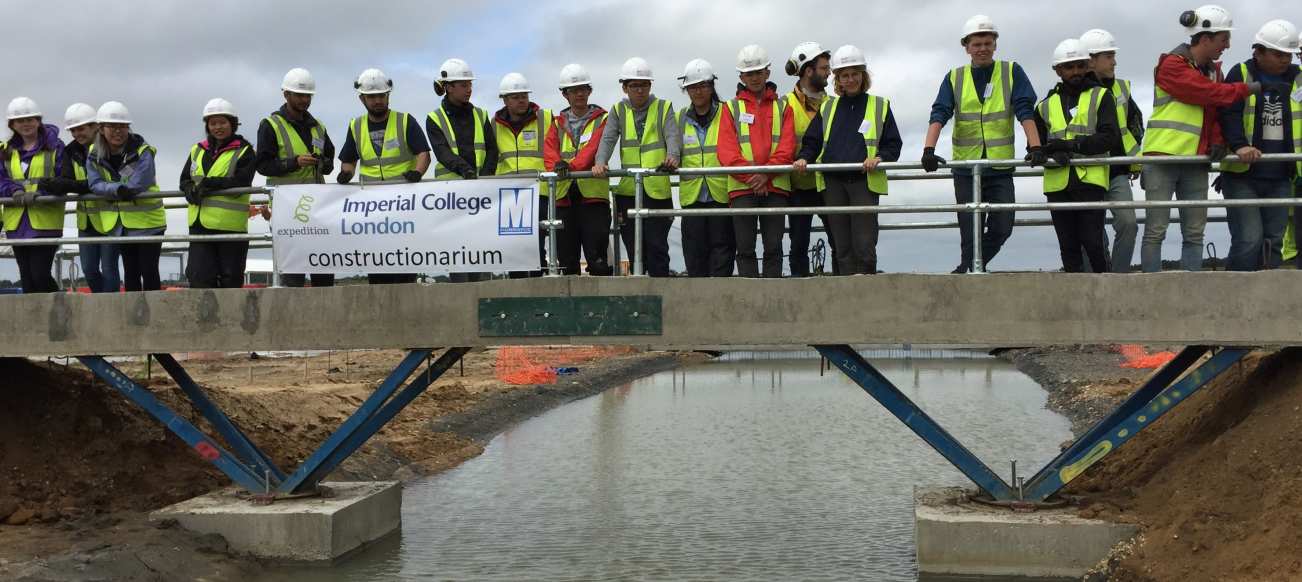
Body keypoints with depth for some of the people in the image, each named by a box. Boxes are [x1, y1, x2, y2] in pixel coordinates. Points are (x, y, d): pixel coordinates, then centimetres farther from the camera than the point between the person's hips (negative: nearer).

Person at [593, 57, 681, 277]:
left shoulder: (663, 108, 8)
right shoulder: (618, 111, 13)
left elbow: (673, 136, -7)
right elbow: (608, 139, 0)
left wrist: (672, 156, -29)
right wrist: (600, 163, -20)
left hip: (658, 188, -2)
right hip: (628, 190, 2)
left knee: (657, 247, -5)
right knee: (634, 249, 6)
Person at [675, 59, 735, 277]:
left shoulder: (726, 114, 5)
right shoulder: (680, 119, 15)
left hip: (721, 194, -3)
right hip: (692, 195, 3)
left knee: (722, 246, -3)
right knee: (694, 250, 4)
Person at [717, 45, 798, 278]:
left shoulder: (782, 107, 14)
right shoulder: (731, 108, 12)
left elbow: (787, 146, 2)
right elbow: (726, 149, 0)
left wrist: (766, 173, -13)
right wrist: (750, 176, -12)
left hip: (775, 186, 1)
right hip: (742, 188, 0)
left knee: (773, 247, 0)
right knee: (745, 248, -2)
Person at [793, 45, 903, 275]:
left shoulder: (880, 106, 11)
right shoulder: (827, 107, 18)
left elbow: (894, 144, 8)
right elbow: (812, 141, 17)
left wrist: (879, 158, -12)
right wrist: (804, 158, -4)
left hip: (864, 181, -3)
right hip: (832, 182, 3)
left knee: (864, 243, -9)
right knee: (842, 245, 2)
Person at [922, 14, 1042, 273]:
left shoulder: (1011, 72, 3)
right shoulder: (954, 79, 5)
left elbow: (1025, 112, -6)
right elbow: (939, 115, -6)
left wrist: (1035, 147, -20)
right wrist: (929, 150, -21)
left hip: (1001, 169, 0)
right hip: (966, 169, 0)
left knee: (1002, 229, -1)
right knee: (970, 235, 1)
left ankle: (966, 270, 20)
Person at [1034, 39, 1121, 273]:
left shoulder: (1100, 96, 8)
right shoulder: (1046, 105, 17)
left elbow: (1110, 135, -5)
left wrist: (1072, 144, -16)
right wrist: (1054, 154, -12)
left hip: (1091, 180, -3)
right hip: (1058, 183, 3)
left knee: (1092, 242, -10)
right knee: (1068, 246, 6)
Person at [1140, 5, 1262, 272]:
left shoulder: (1213, 69, 15)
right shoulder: (1172, 64, -8)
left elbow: (1218, 110, 15)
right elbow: (1211, 94, -16)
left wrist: (1218, 141, -3)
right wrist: (1251, 88, -6)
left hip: (1196, 162, 7)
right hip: (1163, 159, -7)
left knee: (1194, 234, 3)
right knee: (1155, 231, -6)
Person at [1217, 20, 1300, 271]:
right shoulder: (1241, 74, -2)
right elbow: (1229, 114, -14)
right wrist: (1239, 146, -31)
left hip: (1280, 177, 5)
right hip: (1242, 176, -5)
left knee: (1274, 242, 6)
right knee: (1249, 240, -13)